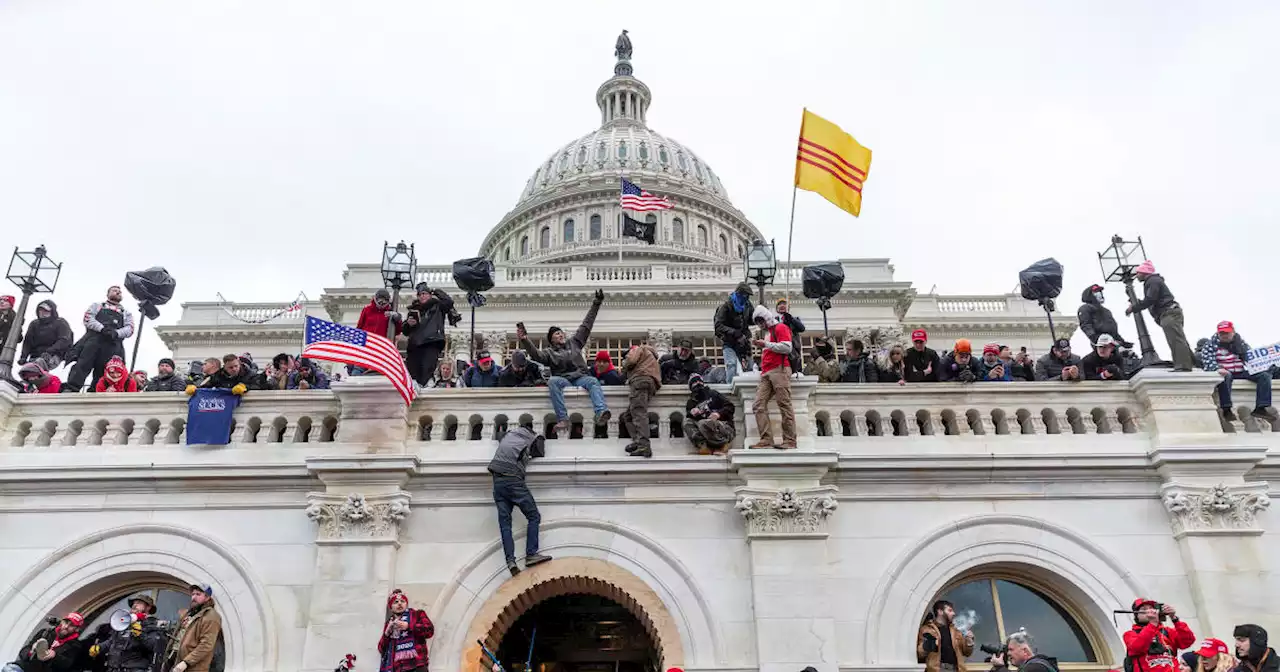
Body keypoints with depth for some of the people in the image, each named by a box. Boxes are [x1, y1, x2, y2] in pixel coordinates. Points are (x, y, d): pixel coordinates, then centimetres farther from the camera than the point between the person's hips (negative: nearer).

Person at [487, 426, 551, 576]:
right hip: (513, 480, -5)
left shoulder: (508, 435, 22)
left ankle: (510, 561, -12)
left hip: (497, 482, 5)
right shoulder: (533, 440, 8)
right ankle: (531, 554, -12)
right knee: (534, 516, 0)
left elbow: (499, 438, 43)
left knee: (504, 523, -1)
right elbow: (541, 454, 19)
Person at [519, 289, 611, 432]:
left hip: (581, 377, 2)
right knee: (552, 381, -35)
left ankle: (601, 413, -56)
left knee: (593, 381, -31)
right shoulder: (549, 352, 13)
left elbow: (586, 325, 24)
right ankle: (563, 419, -45)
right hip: (563, 380, -2)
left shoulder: (574, 342, 23)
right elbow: (536, 355, -9)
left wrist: (596, 304, 23)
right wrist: (525, 341, -25)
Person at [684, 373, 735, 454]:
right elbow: (688, 417, 7)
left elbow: (730, 406, 3)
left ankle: (722, 444, -16)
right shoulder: (691, 403, 20)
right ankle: (703, 446, -33)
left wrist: (719, 413, -15)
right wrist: (691, 413, -15)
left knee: (703, 423, -31)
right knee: (688, 423, -16)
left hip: (725, 427, -4)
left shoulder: (712, 394, 12)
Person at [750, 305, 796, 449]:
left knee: (784, 405, -9)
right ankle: (766, 440, -9)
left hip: (779, 370, -9)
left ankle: (790, 441, -9)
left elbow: (787, 347, -11)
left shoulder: (780, 327, 2)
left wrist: (766, 344, -10)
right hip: (766, 373, 9)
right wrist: (761, 347, 21)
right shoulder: (767, 332, 29)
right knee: (758, 405, -5)